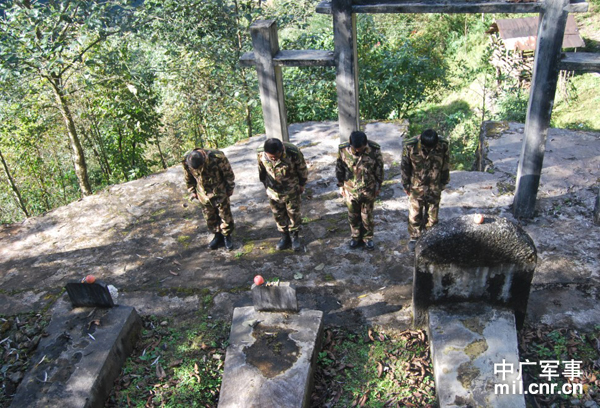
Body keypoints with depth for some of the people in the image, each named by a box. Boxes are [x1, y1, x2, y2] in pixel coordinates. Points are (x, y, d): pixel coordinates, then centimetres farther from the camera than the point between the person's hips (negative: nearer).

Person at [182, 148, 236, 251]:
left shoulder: (217, 158, -32)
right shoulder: (186, 162, -21)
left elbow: (229, 174, -14)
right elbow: (189, 179, 1)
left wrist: (230, 188, -3)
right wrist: (192, 192, 9)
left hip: (220, 192, -3)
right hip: (203, 195, 3)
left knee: (225, 216, 7)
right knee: (210, 218, 13)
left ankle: (227, 237, 27)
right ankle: (218, 235, 34)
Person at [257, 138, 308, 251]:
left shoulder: (293, 152, -32)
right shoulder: (261, 153, -24)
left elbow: (302, 169, -12)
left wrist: (302, 184, 1)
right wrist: (265, 184, 10)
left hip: (292, 190, -2)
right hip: (273, 191, 2)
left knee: (293, 213, 13)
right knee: (278, 215, 16)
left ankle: (294, 236, 35)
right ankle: (285, 236, 37)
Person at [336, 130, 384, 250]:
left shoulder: (374, 150, -19)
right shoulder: (343, 149, -17)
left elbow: (379, 169, -4)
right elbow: (339, 169, -2)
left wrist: (378, 186, 3)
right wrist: (341, 186, 4)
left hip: (368, 190, -1)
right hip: (350, 190, 1)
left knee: (367, 216, 15)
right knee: (353, 216, 17)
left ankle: (368, 238, 36)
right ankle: (356, 237, 38)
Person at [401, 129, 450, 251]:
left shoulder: (443, 146, -17)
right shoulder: (410, 146, -21)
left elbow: (445, 167, -1)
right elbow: (405, 167, -7)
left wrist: (442, 184, 6)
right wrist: (406, 185, -1)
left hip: (434, 188, 1)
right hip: (416, 187, -1)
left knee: (432, 215, 12)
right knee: (414, 214, 10)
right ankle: (414, 238, 29)